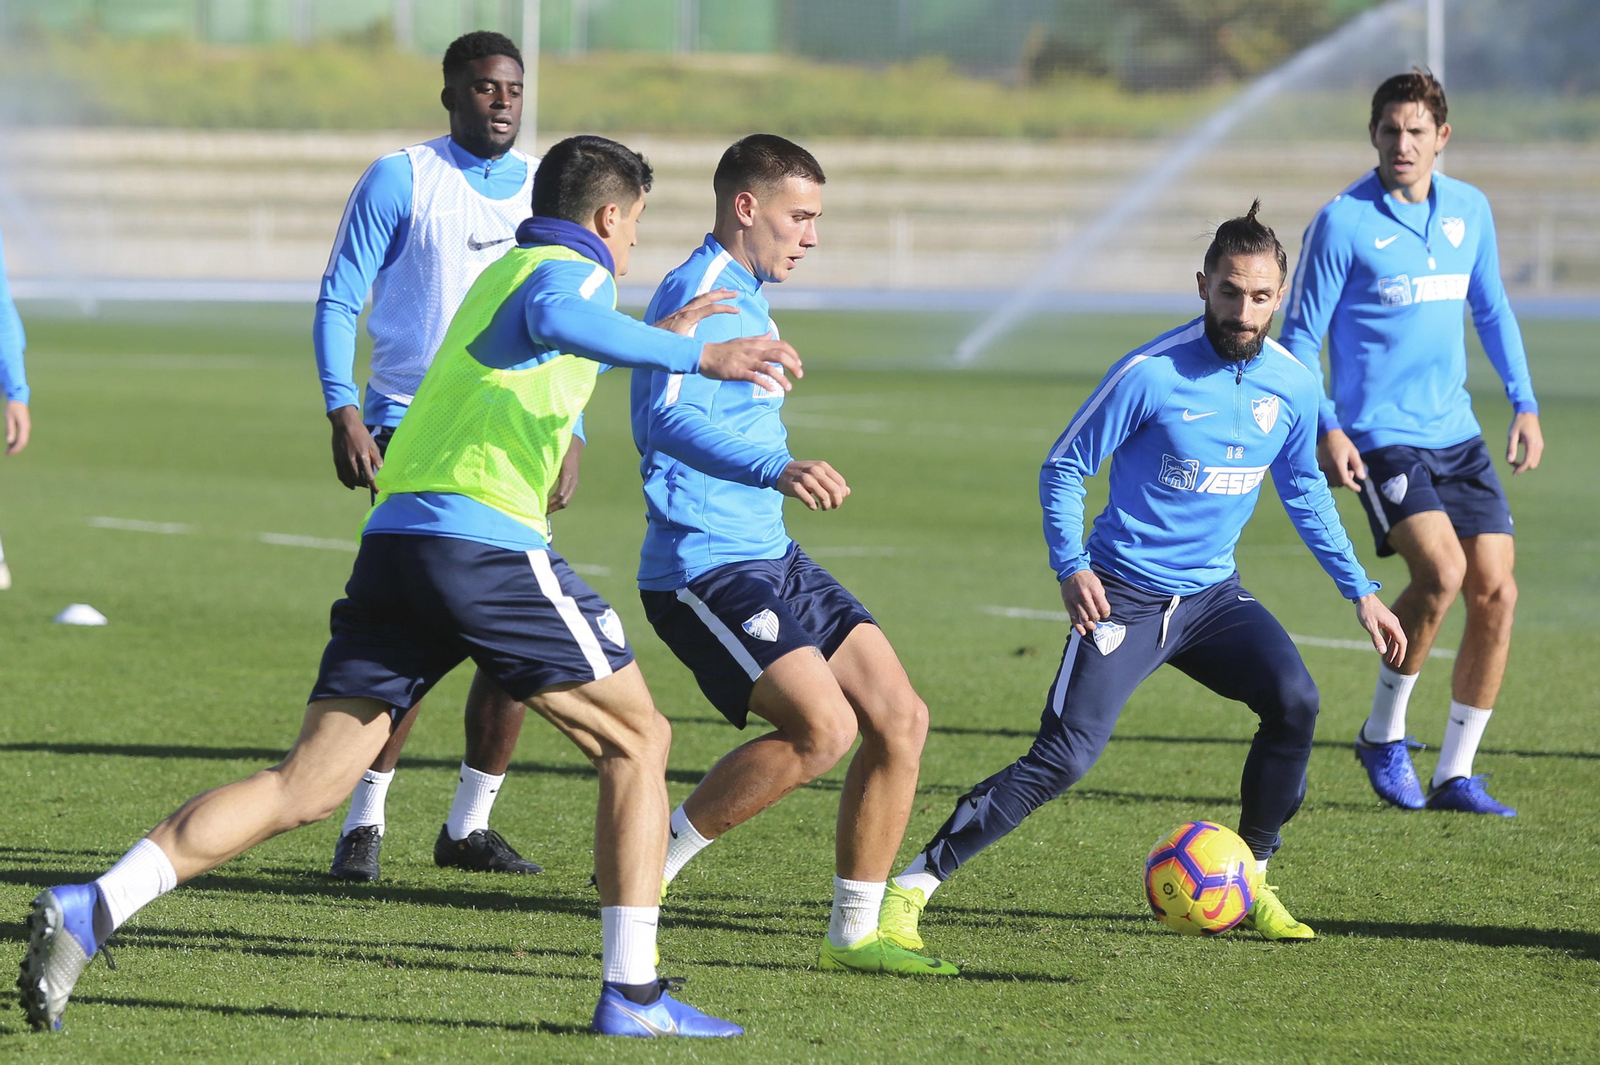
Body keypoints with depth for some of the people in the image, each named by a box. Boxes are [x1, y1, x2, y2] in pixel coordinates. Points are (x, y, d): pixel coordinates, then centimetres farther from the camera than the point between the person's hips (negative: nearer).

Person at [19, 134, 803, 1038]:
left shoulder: (502, 273, 30)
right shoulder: (570, 270, 3)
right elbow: (558, 322, -23)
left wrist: (655, 336, 60)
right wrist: (694, 356, -27)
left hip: (395, 537, 8)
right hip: (490, 542, -8)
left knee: (307, 787, 1)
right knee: (636, 739, 8)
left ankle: (90, 910, -13)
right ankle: (632, 991, 3)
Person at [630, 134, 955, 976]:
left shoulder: (746, 296, 17)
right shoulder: (702, 293, -15)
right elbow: (665, 420, -32)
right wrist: (776, 470, -46)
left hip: (771, 559, 10)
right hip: (703, 568, -10)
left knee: (899, 718, 2)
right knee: (824, 725, -23)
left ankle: (854, 935, 9)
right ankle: (644, 869, -10)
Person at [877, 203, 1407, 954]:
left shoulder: (1292, 384, -1)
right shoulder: (1150, 374, -17)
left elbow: (1305, 494, 16)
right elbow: (1063, 468, -7)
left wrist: (1361, 593, 14)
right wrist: (1071, 567, -20)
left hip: (1212, 595, 5)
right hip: (1125, 595, -5)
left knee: (1294, 700, -19)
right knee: (1063, 758, -16)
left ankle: (1249, 885, -1)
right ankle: (912, 886, -8)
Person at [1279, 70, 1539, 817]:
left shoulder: (1469, 210, 7)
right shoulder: (1343, 222, -9)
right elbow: (1300, 334, -5)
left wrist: (1524, 402, 13)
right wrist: (1324, 428, -15)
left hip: (1457, 434, 6)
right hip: (1381, 438, -6)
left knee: (1495, 592, -3)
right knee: (1441, 570, -24)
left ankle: (1455, 776, 8)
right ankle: (1383, 734, -2)